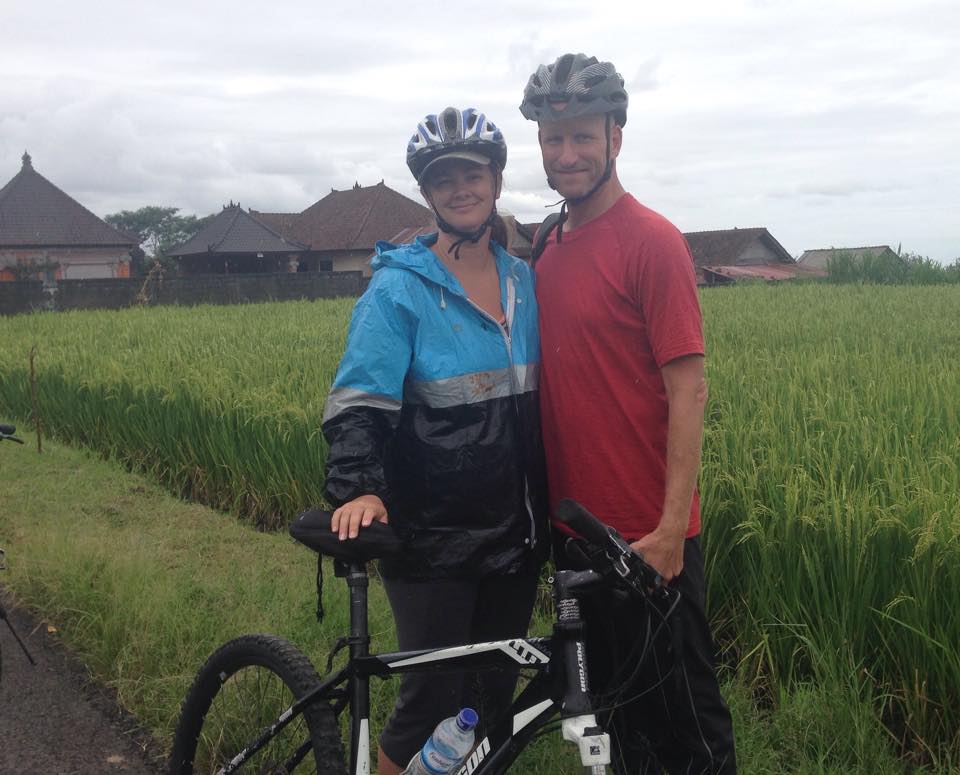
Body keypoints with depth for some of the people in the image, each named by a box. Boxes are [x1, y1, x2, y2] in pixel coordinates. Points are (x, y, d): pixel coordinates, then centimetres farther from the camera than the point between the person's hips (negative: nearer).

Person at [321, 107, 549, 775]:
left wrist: (554, 502, 11)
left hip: (513, 533, 5)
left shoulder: (522, 280, 8)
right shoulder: (399, 287, -8)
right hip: (433, 538, -5)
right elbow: (359, 402, -15)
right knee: (434, 699, -1)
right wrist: (357, 489, -30)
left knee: (494, 695, 15)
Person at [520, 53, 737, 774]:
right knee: (613, 707, 20)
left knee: (683, 714, 6)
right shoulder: (550, 247, 9)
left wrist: (671, 530, -19)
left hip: (647, 537, -7)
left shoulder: (652, 240, -12)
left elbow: (688, 391, -16)